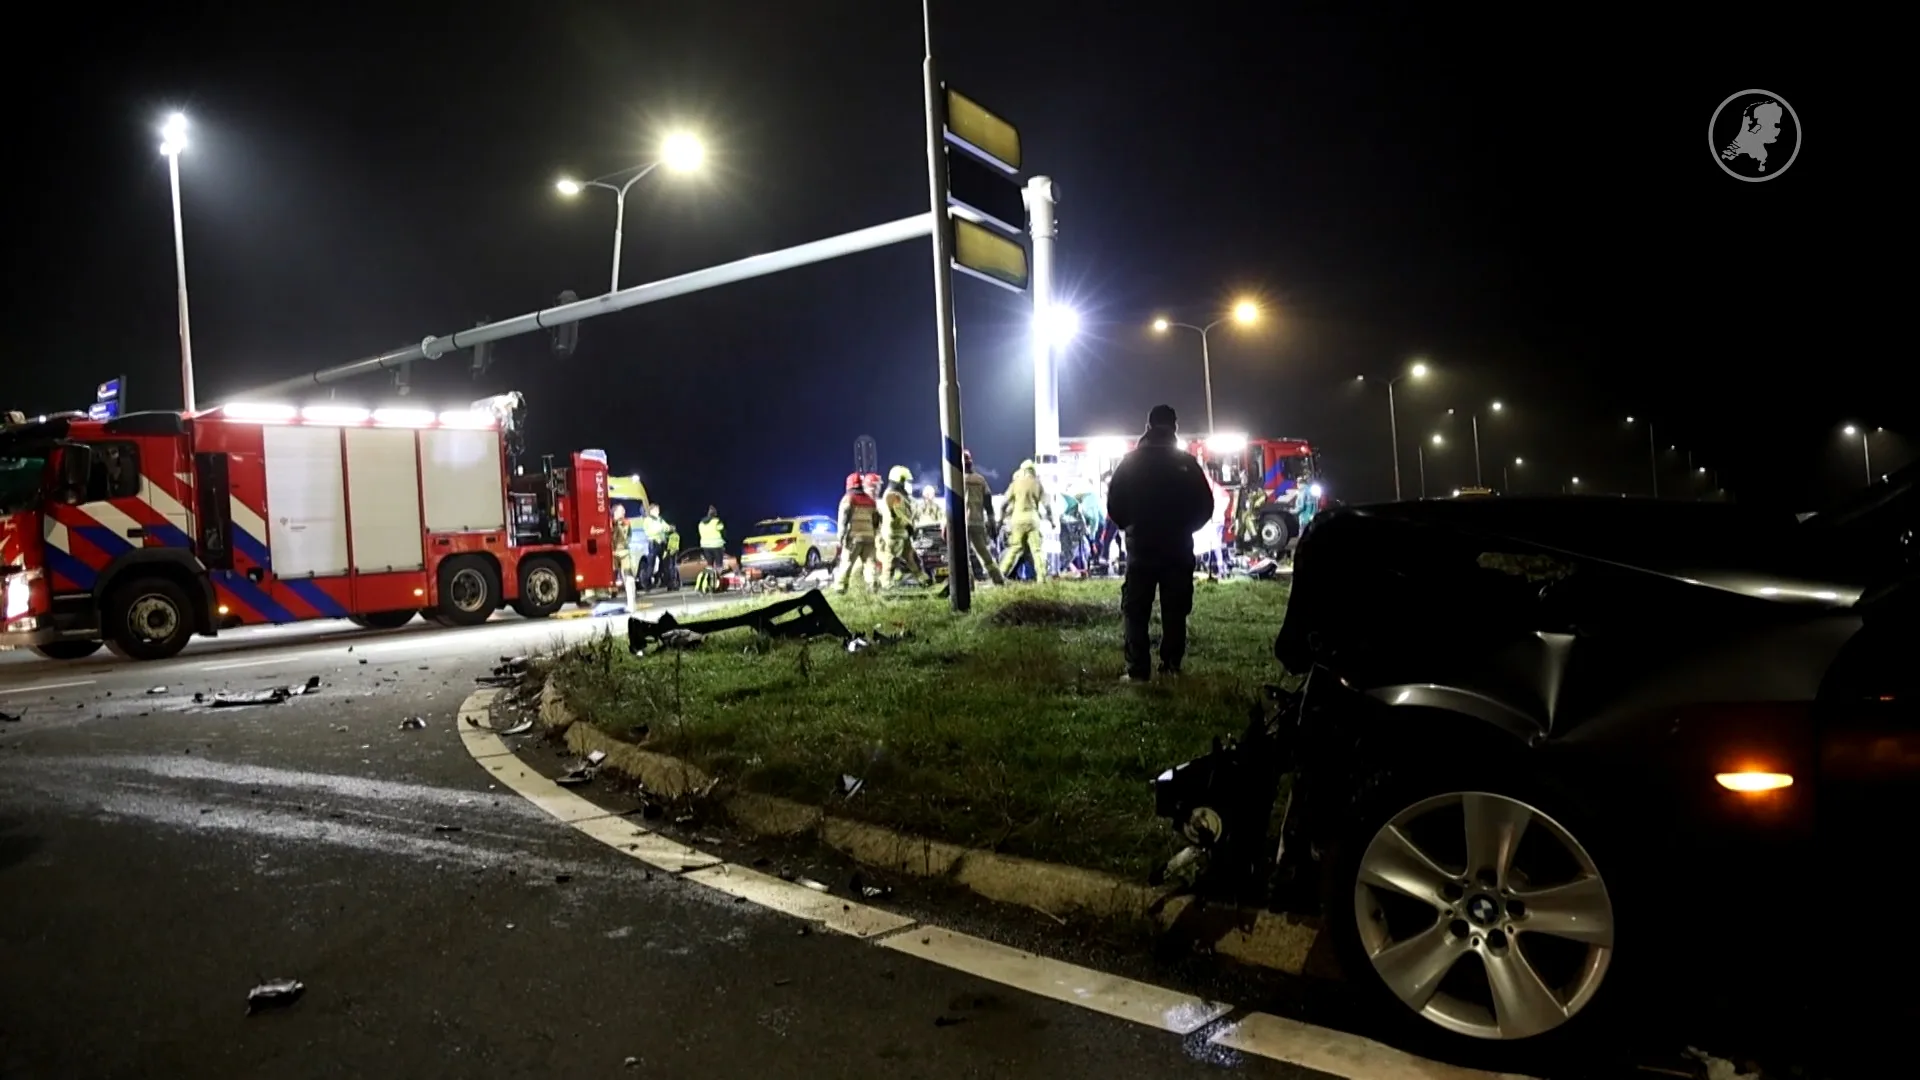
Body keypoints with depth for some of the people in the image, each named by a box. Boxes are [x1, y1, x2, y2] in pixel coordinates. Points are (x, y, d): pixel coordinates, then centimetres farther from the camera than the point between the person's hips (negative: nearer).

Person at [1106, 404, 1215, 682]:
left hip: (1141, 547, 0)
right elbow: (1205, 506, 0)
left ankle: (1137, 670, 0)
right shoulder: (1187, 463, -1)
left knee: (1136, 611, 4)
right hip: (1179, 548, 1)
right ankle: (1171, 666, 7)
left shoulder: (1131, 461, -2)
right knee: (1175, 611, 8)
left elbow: (1114, 504, -1)